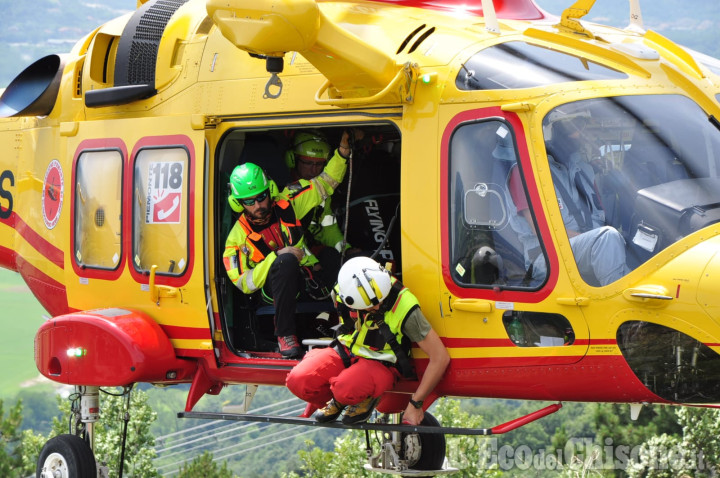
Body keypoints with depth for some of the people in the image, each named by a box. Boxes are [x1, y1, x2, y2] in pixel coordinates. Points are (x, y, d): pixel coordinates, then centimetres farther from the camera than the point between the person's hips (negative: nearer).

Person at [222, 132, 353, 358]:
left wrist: (342, 152, -7)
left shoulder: (285, 205, 1)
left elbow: (325, 183, 8)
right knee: (286, 261, -39)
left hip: (307, 280, 4)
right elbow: (244, 284, -13)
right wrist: (276, 257, -22)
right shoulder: (239, 236, -8)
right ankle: (285, 333, -31)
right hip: (274, 288, -4)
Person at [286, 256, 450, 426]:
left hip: (380, 364, -4)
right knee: (298, 380, -23)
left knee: (348, 389, -38)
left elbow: (440, 358, -20)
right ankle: (336, 402, 8)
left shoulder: (405, 307, -26)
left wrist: (416, 404, -16)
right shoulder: (342, 292, -15)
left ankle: (366, 399, -1)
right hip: (345, 354, 4)